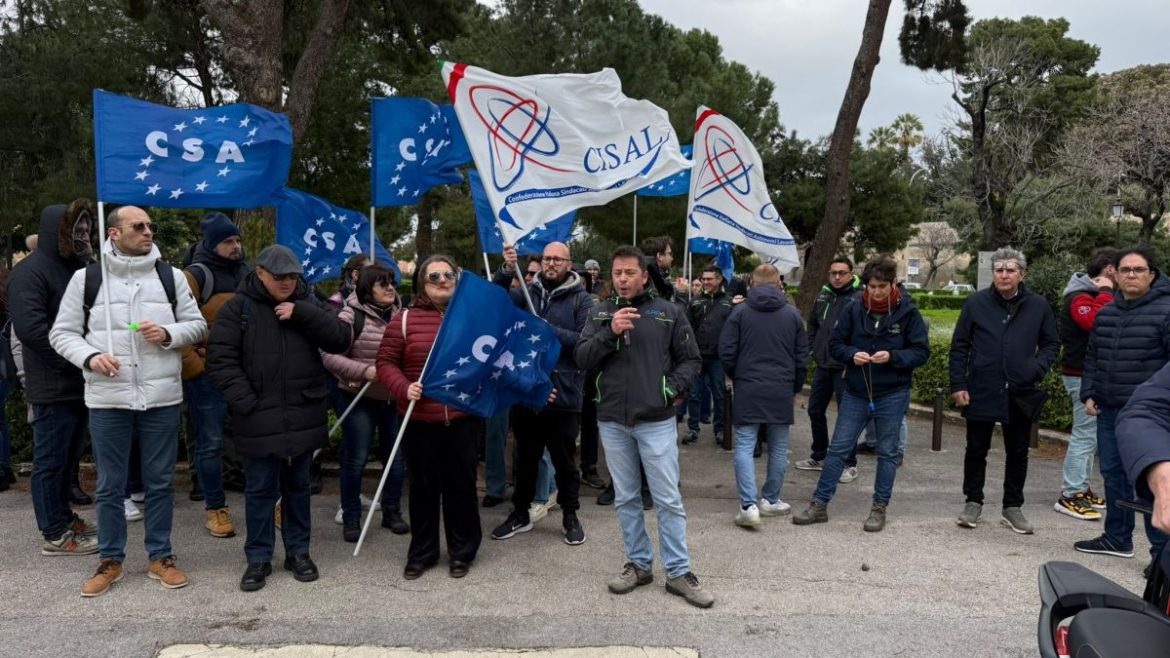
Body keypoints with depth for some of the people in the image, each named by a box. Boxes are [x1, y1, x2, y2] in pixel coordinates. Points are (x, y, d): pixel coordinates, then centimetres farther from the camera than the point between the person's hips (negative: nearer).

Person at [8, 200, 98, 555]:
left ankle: (64, 516, 30)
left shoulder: (78, 268, 14)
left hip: (79, 383, 8)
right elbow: (30, 328, -23)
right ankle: (54, 534, 9)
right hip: (52, 387, -8)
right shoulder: (30, 272, -12)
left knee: (67, 456, 18)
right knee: (51, 459, 1)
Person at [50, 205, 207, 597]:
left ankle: (160, 557, 23)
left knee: (160, 482, 10)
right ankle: (111, 560, 25)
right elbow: (62, 333, 4)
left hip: (162, 398, 1)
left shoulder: (171, 276, 5)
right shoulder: (86, 278, 1)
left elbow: (197, 325, 8)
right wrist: (89, 357, -14)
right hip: (107, 399, -1)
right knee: (110, 485, 10)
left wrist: (168, 333, -11)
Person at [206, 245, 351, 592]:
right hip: (259, 419, -3)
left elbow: (341, 339, -4)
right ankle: (258, 559, 20)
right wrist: (246, 403, -14)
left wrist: (302, 314, -14)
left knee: (297, 486, 15)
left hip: (304, 417, 3)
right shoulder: (238, 308, -3)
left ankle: (298, 552, 27)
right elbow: (220, 359, -8)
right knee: (260, 489, 7)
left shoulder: (307, 303, 6)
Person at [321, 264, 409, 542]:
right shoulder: (351, 316, -10)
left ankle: (392, 511, 29)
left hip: (395, 398, 5)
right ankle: (351, 517, 17)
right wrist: (364, 371, -22)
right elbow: (329, 356, -14)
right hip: (360, 398, -4)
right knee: (356, 459, 3)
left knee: (397, 457, 12)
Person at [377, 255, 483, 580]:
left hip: (462, 418, 1)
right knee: (423, 486, 9)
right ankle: (421, 552, 25)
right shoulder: (405, 319, -2)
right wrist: (403, 388, -17)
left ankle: (462, 551, 24)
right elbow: (385, 362, 0)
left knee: (461, 484, 8)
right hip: (419, 419, -1)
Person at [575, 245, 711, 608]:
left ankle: (679, 572, 12)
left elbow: (691, 359, 6)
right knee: (626, 499, 13)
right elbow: (581, 357, -3)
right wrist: (610, 332, -18)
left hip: (656, 420, -2)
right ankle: (638, 564, 27)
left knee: (668, 500, 2)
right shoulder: (601, 312, 5)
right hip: (612, 421, 3)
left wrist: (674, 388, -9)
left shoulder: (668, 312, 0)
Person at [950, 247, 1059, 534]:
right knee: (977, 449, 9)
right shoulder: (976, 303, -2)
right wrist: (958, 384, -5)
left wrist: (1038, 368, -9)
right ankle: (973, 502, 23)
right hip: (981, 391, -1)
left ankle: (1012, 507, 25)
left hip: (1021, 393, 1)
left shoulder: (1038, 306, 1)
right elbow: (959, 346, 0)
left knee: (1018, 453, 12)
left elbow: (1051, 344, 10)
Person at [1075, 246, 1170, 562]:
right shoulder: (1105, 313, 12)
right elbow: (1092, 357, 18)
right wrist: (1088, 394, 9)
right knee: (1113, 474, 15)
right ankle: (1117, 538, 28)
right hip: (1108, 409, 7)